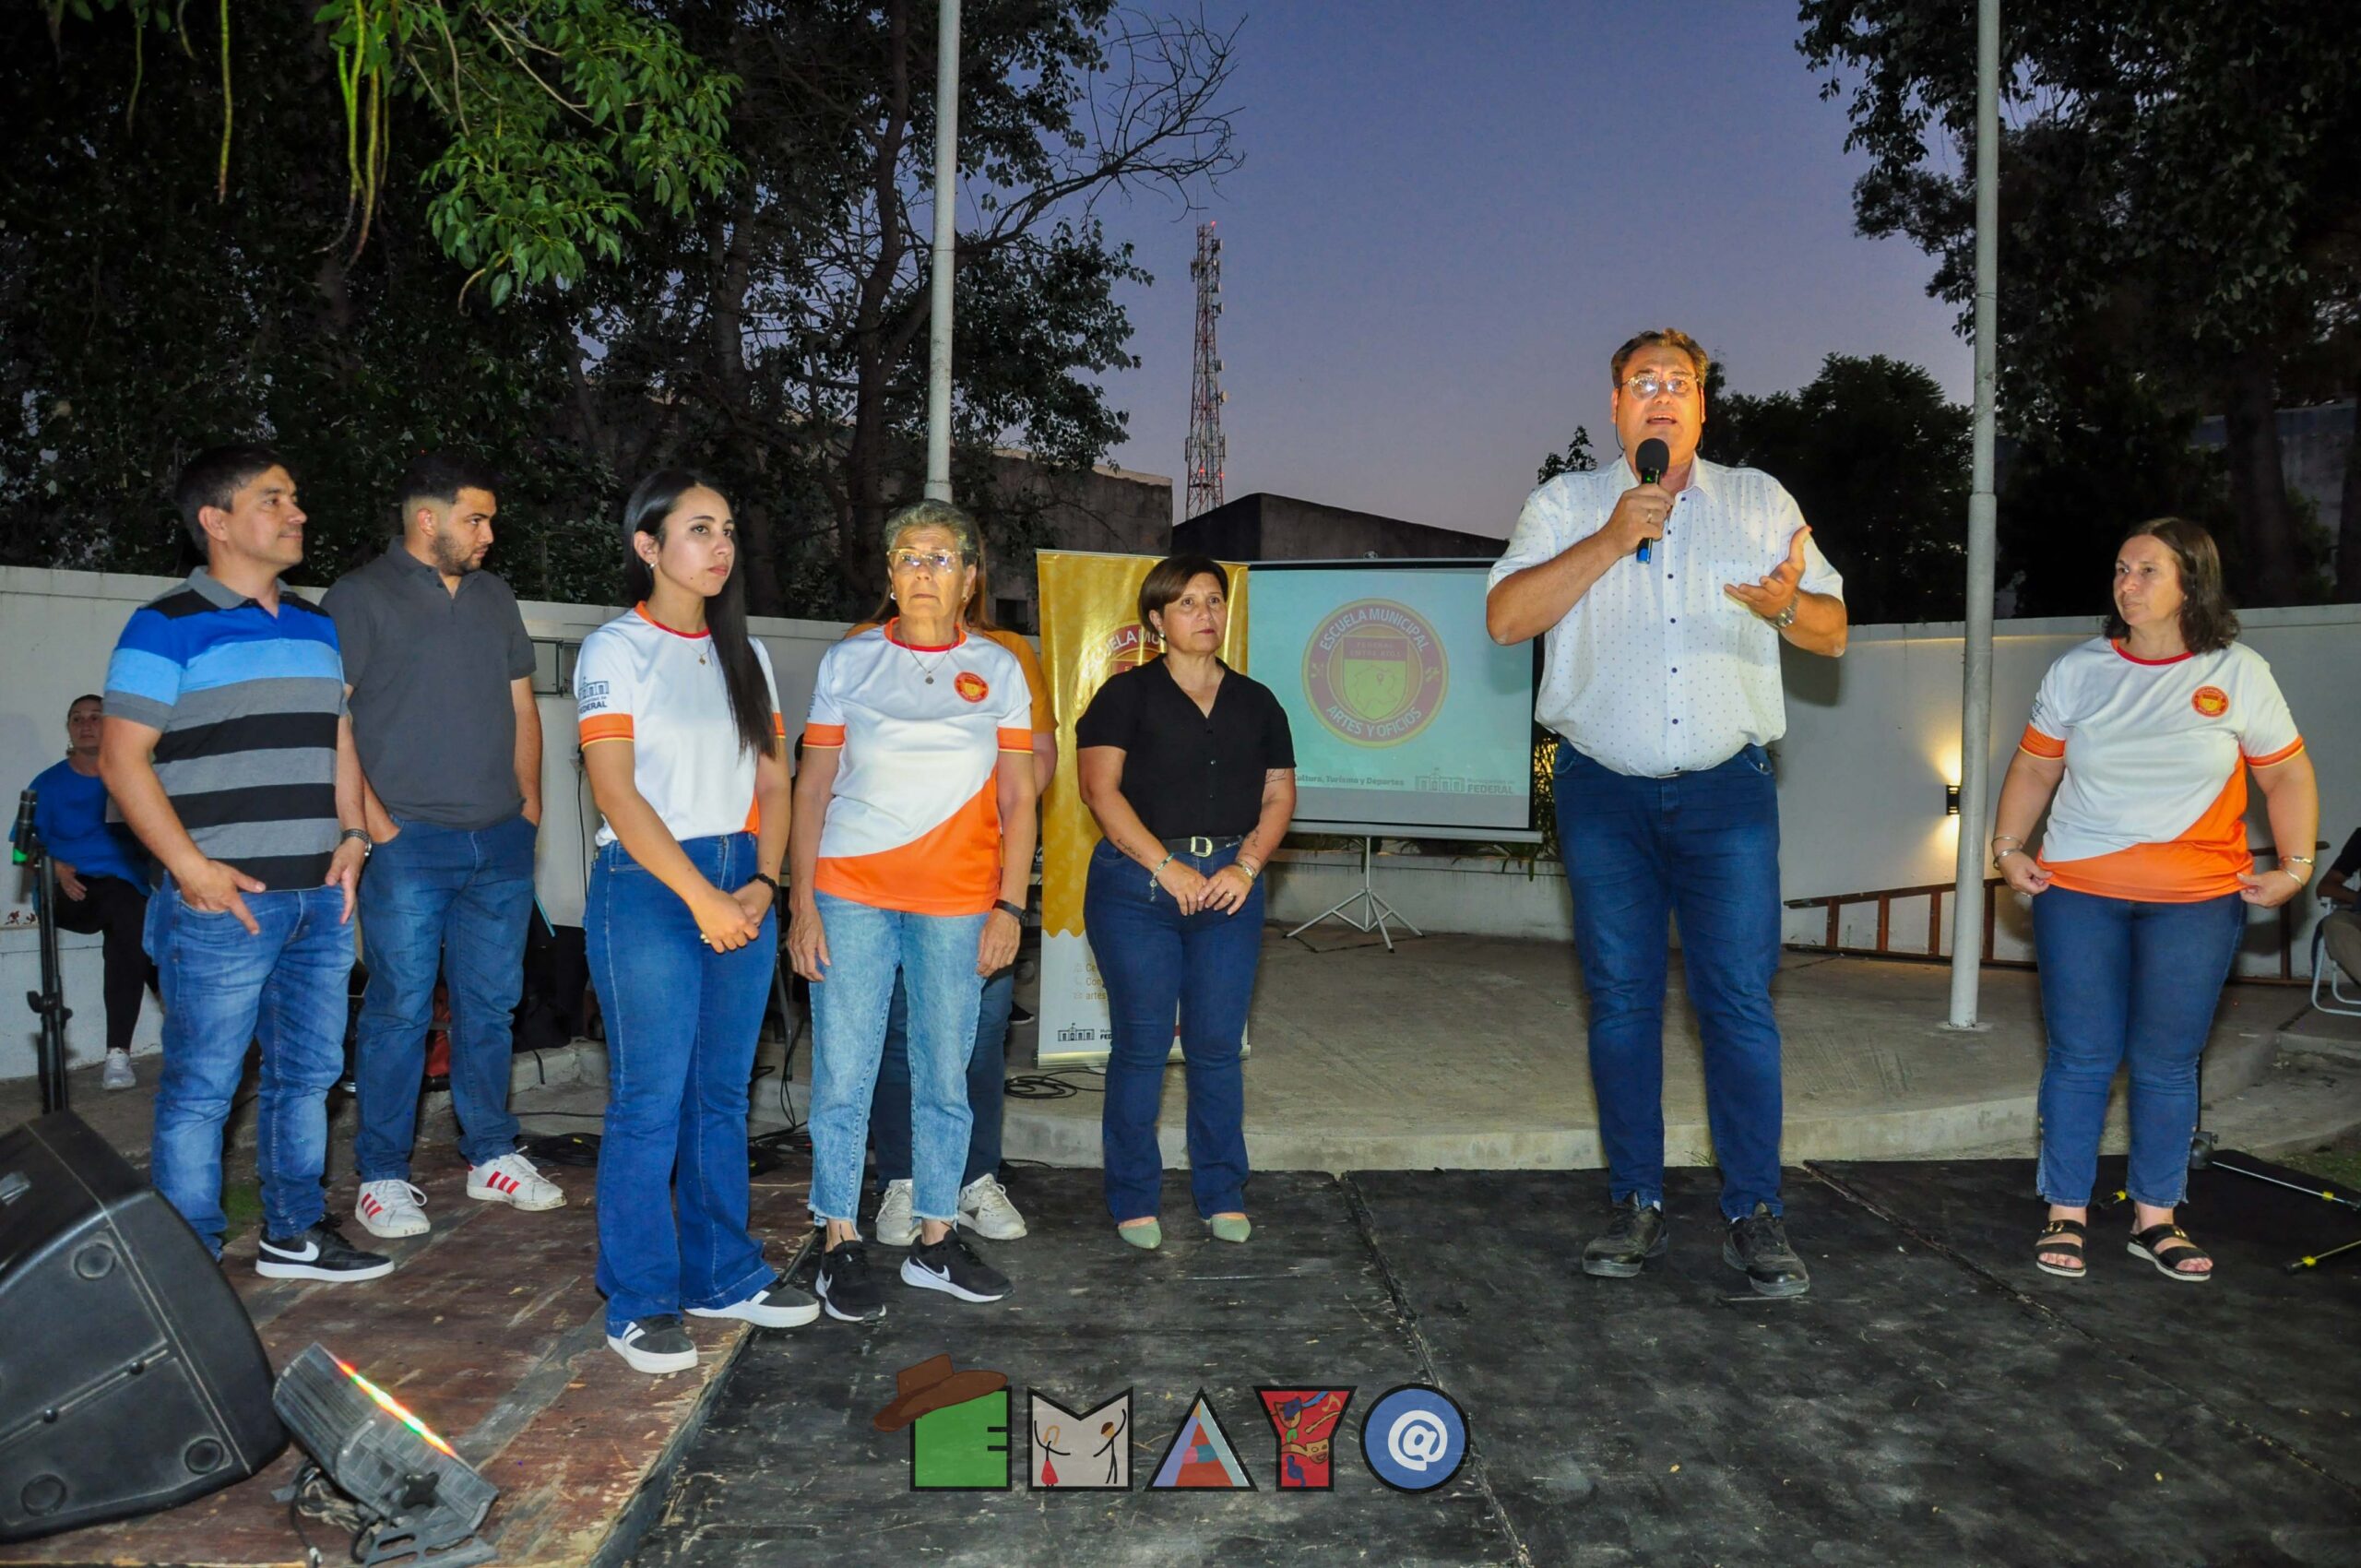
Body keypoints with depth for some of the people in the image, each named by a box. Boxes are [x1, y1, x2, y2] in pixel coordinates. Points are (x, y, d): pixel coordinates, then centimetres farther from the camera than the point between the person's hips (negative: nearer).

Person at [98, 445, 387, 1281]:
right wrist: (192, 868, -16)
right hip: (224, 902, -6)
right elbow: (122, 757, -10)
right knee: (201, 1089, 1)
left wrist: (351, 836, 6)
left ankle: (295, 1233, 28)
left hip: (319, 898, 7)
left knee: (308, 1073, 14)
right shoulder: (168, 627, -5)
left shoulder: (316, 628, 15)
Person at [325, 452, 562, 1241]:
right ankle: (383, 1177, 10)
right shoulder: (360, 598, -2)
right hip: (409, 843, -5)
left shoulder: (494, 597, 16)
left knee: (490, 1006, 11)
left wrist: (529, 798, 11)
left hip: (501, 842, 5)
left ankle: (492, 1156, 22)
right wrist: (372, 819, -13)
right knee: (400, 1010, -1)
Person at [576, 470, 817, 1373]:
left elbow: (774, 782, 11)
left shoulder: (745, 655, 14)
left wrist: (762, 884, -4)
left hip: (742, 886, 5)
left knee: (723, 1093, 11)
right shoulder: (617, 649, -2)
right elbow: (615, 791, -11)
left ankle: (723, 1274, 24)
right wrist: (701, 896, -15)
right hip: (648, 885, -5)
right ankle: (639, 1304, 10)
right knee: (650, 1100, -3)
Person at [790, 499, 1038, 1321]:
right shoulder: (848, 661, 6)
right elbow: (811, 788, 5)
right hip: (850, 896, -1)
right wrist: (802, 903, -2)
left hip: (956, 906, 1)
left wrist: (1009, 906, -2)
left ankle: (935, 1240, 21)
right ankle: (841, 1245, 14)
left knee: (946, 1080, 7)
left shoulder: (997, 668, 8)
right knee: (843, 1075, 1)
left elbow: (1018, 798, 7)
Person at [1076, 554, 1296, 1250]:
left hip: (1229, 887, 3)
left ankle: (1222, 1195, 17)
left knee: (1218, 1046, 5)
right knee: (1142, 1045, 0)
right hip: (1137, 885, -3)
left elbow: (1279, 794, 11)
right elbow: (1100, 787, -7)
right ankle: (1133, 1201, 11)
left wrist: (1246, 865, -5)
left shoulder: (1255, 703, 15)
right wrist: (1166, 866, -14)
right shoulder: (1127, 694, 2)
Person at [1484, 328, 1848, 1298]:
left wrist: (1787, 606, -14)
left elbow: (1833, 635, 9)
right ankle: (1636, 1203, 15)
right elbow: (1506, 618, -7)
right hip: (1604, 791, 0)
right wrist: (1610, 541, -15)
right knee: (1621, 999, 5)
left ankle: (1753, 1215, 5)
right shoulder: (1566, 504, 8)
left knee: (1740, 999, -4)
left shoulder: (1760, 501, 13)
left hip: (1727, 790, 0)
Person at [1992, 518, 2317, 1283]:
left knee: (2167, 1063, 7)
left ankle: (2155, 1218, 20)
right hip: (2078, 894, 0)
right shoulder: (2078, 671, 3)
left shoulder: (2238, 674, 1)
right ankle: (2065, 1216, 12)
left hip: (2196, 903, 0)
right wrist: (2008, 847, 1)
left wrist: (2295, 865, -3)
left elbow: (2287, 774, 6)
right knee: (2081, 1056, 3)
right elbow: (2034, 767, 9)